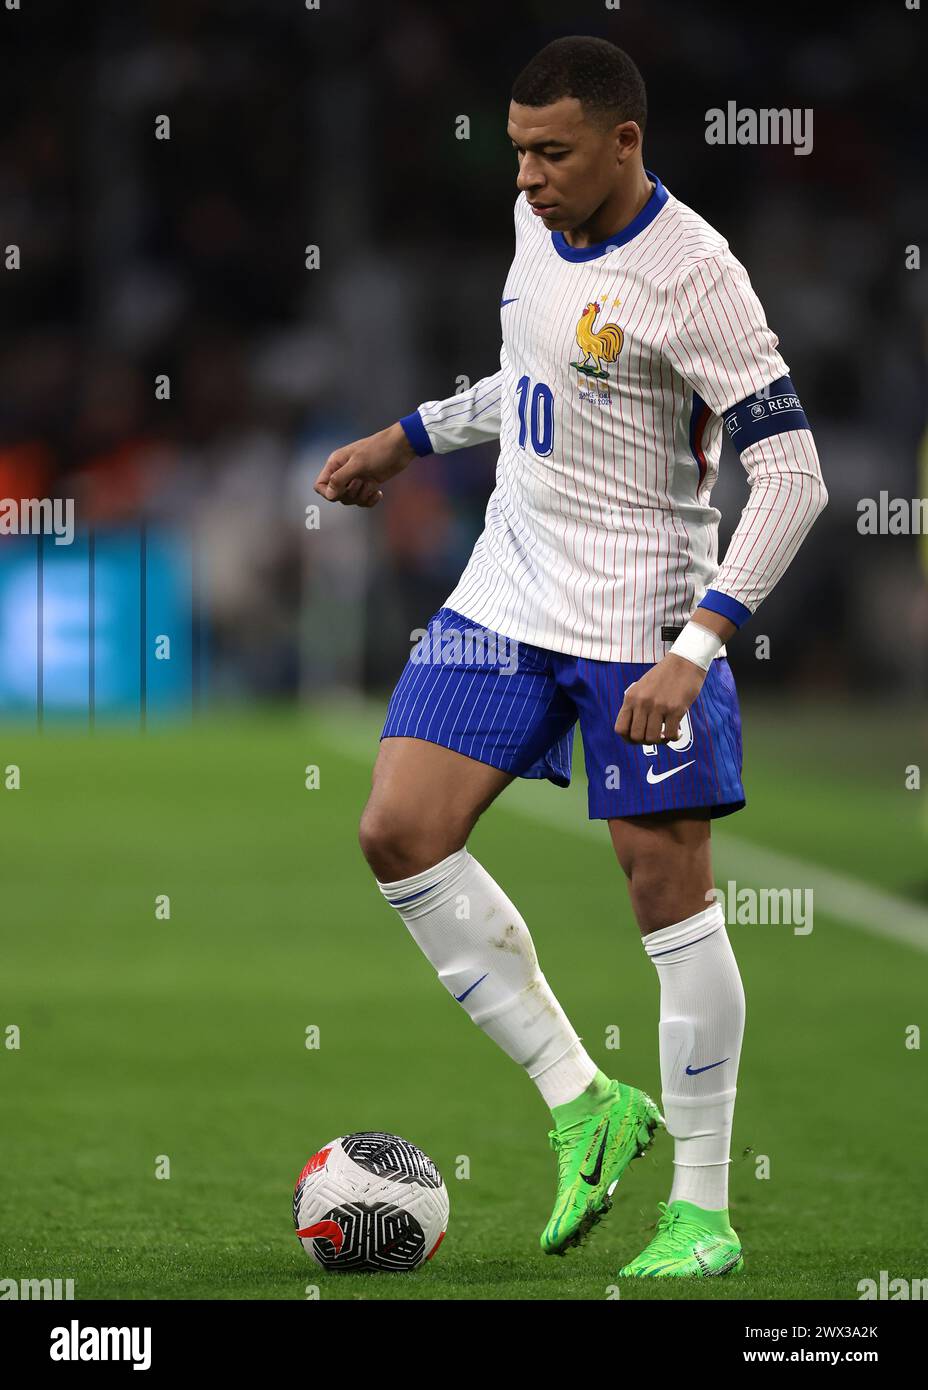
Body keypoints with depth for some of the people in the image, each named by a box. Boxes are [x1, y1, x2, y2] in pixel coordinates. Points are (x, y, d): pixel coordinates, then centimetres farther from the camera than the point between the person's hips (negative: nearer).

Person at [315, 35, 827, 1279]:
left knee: (668, 885, -5)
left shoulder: (691, 278, -19)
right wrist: (407, 440, 23)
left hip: (639, 620, -8)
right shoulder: (540, 222, 5)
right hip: (508, 600, 8)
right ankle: (581, 1103, 8)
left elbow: (792, 475, -20)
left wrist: (696, 648, -27)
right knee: (399, 834, -3)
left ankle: (704, 1211, 5)